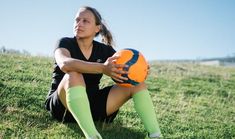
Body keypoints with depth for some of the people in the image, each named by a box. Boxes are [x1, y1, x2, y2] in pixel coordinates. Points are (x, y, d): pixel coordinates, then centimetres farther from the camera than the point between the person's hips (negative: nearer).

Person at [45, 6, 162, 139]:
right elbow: (64, 64, -33)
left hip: (92, 104, 4)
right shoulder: (65, 43, -8)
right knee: (74, 75, -36)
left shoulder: (104, 50, 4)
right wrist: (103, 68, -46)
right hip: (62, 106, -4)